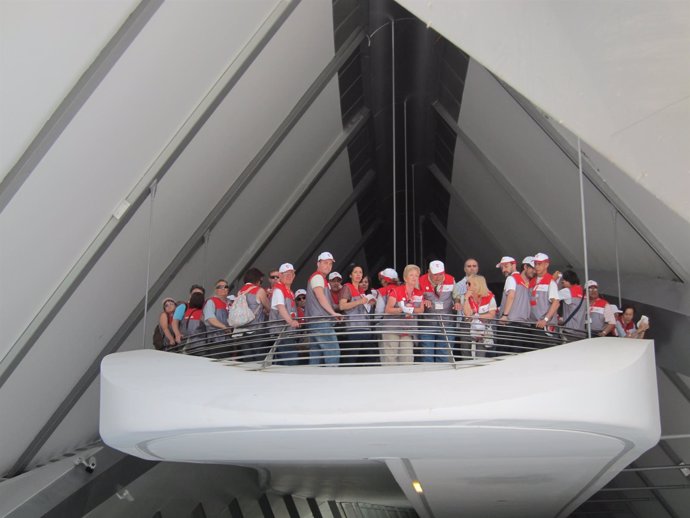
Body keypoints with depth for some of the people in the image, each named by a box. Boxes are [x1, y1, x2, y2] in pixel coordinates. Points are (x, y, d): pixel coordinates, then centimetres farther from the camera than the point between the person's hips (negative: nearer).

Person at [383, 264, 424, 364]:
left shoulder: (419, 294, 7)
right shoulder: (396, 291, -9)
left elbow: (421, 309, 5)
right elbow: (388, 309, -13)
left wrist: (412, 309, -14)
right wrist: (401, 309, -29)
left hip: (408, 331, 5)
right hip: (392, 329, -5)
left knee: (407, 358, 0)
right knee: (390, 356, -10)